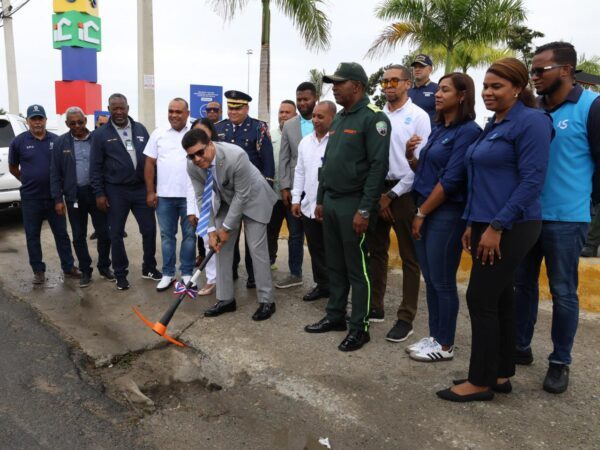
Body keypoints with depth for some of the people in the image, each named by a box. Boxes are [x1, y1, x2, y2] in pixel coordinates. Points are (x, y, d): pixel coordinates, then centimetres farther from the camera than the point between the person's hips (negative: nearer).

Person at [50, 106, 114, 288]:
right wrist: (58, 199, -3)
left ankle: (104, 267, 22)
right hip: (74, 195, 1)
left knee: (104, 233, 4)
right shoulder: (60, 143, 2)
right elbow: (55, 173, 3)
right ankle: (85, 271, 21)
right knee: (79, 236, 8)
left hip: (96, 192, -1)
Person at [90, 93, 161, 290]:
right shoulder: (101, 134, -2)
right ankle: (120, 274, 20)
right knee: (116, 234, 6)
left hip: (141, 188, 2)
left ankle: (149, 268, 24)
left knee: (149, 229, 6)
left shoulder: (140, 129, 6)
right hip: (116, 191, -2)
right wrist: (99, 193, -7)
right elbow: (95, 167, -2)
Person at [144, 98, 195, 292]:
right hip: (164, 195, 2)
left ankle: (187, 273, 19)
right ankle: (167, 274, 20)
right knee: (167, 235, 10)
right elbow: (150, 163, 7)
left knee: (189, 235, 7)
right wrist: (150, 192, 1)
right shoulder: (158, 134, 6)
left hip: (190, 195, -2)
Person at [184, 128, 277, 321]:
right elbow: (202, 198, -9)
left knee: (257, 249, -6)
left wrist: (226, 227, -21)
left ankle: (266, 301, 5)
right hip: (225, 200, 5)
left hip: (251, 198, -5)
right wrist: (211, 230, -16)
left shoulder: (236, 156, -36)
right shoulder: (193, 167, -19)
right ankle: (225, 299, 14)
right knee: (222, 248, 2)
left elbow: (241, 195, -27)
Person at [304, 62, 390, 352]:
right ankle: (335, 316, 28)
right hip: (330, 202, 8)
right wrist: (320, 200, 17)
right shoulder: (338, 118, 16)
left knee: (357, 269, 1)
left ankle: (359, 327, 13)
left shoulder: (373, 118, -10)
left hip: (354, 205, -8)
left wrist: (365, 210, -21)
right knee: (334, 265, 15)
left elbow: (378, 166, -18)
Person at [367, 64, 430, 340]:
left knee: (409, 257, 4)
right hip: (377, 189, 5)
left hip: (404, 192, -5)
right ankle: (375, 307, 27)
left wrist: (392, 195, -11)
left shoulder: (418, 116, -4)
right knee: (376, 251, 12)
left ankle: (406, 318, 13)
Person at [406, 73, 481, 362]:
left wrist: (422, 213, -13)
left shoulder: (468, 131, -12)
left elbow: (450, 180, -17)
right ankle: (435, 336, 26)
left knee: (443, 282, 2)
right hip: (425, 209, 8)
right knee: (430, 280, 13)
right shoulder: (438, 129, 14)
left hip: (446, 213, -8)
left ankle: (445, 345, 16)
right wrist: (411, 156, -3)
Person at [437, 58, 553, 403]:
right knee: (500, 299, 13)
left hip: (509, 228, -9)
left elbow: (532, 180, -19)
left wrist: (497, 227, -20)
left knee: (481, 300, -5)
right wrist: (473, 224, 15)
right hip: (488, 224, 9)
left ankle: (482, 382, 9)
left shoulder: (530, 122, -11)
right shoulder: (494, 125, 16)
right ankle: (500, 374, 24)